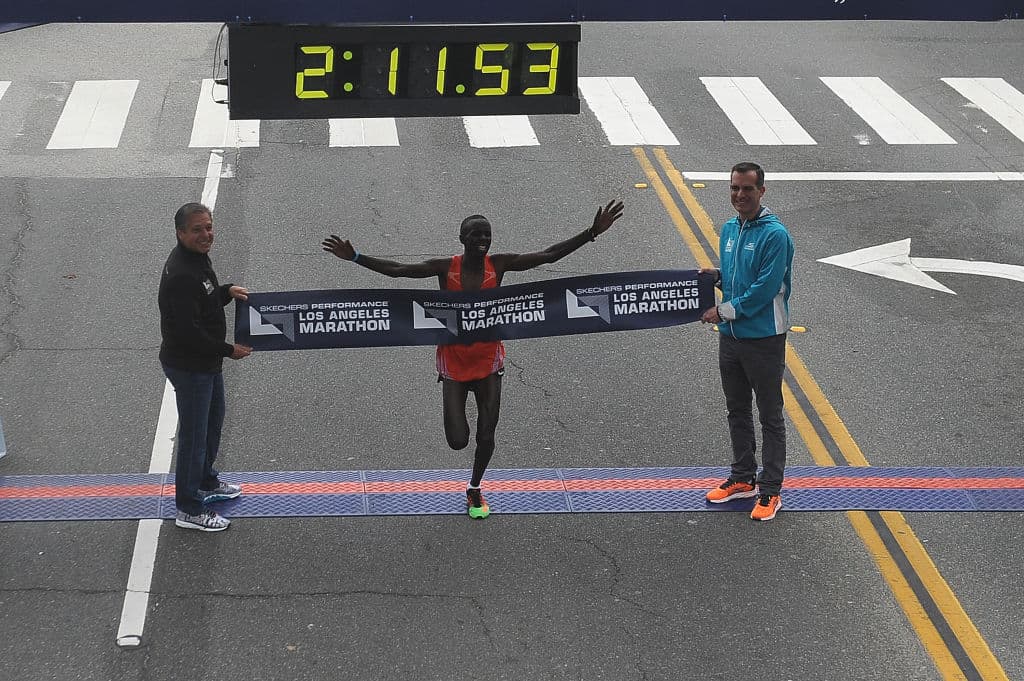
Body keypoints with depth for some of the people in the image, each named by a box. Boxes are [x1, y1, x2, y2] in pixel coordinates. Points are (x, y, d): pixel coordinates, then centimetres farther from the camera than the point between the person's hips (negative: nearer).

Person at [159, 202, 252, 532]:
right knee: (194, 434, 0)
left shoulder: (198, 258, 4)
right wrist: (228, 350, -19)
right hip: (189, 366, -11)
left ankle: (206, 483, 46)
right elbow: (188, 331, -29)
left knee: (213, 420, 27)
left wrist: (227, 291, 5)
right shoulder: (181, 275, -29)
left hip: (207, 361, 11)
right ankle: (189, 509, 12)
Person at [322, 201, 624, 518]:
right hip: (453, 359, -1)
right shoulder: (445, 268, -11)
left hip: (488, 359, 1)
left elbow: (548, 255, -11)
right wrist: (354, 257, -22)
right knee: (458, 441, -5)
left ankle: (474, 489, 33)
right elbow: (397, 269, -13)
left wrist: (592, 232, -17)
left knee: (486, 435, 6)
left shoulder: (498, 264, -8)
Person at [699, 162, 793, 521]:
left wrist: (724, 310, -16)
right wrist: (717, 276, 0)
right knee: (737, 410, 18)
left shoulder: (774, 234, -17)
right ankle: (743, 478, 32)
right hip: (730, 336, 8)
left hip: (764, 339, -8)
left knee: (770, 416, 4)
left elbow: (765, 288, -22)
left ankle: (770, 490, 11)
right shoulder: (728, 230, 8)